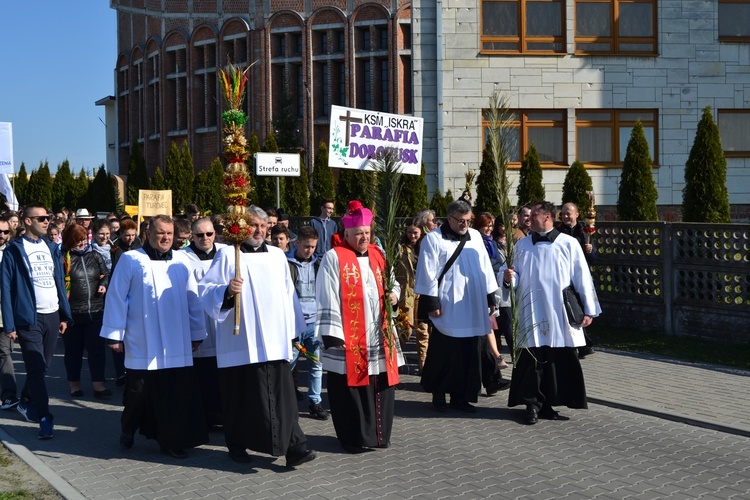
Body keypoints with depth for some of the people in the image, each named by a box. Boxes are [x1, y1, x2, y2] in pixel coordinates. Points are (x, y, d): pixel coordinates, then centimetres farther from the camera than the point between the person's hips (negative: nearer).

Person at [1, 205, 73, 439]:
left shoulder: (52, 248, 11)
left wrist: (65, 315, 10)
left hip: (53, 316, 5)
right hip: (29, 318, -5)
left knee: (43, 366, 13)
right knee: (36, 369, -7)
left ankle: (26, 402, 35)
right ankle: (45, 419, -3)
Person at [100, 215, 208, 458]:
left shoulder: (181, 261, 8)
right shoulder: (131, 260, -1)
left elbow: (192, 299, 11)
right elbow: (116, 298, -2)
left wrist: (197, 334, 11)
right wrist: (115, 334, -4)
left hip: (176, 344, 3)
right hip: (142, 344, -2)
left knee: (175, 394, 1)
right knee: (138, 392, 6)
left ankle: (171, 440, 13)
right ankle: (128, 431, 30)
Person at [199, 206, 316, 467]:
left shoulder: (277, 255, 13)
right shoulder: (227, 254, -1)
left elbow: (287, 294, 18)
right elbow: (205, 289, -6)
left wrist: (294, 330, 17)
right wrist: (226, 290, -27)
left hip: (275, 342, 3)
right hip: (241, 342, -3)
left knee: (282, 395, -2)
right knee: (241, 395, 4)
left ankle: (293, 446, -3)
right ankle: (237, 445, 20)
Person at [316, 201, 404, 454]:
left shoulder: (378, 254, 12)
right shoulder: (334, 258, -5)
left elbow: (392, 281, 25)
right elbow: (327, 300, -9)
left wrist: (394, 293, 1)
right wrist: (332, 335, -15)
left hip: (379, 337, 6)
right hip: (349, 339, -5)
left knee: (381, 386, 9)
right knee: (352, 387, -1)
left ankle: (379, 433, 22)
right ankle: (356, 438, 10)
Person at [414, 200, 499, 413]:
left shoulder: (475, 236, 12)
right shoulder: (434, 239, -4)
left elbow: (485, 267, 15)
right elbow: (428, 273, -7)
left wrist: (490, 297, 13)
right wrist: (431, 303, -11)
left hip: (472, 309, 5)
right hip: (447, 309, -5)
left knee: (468, 354, 6)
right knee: (444, 353, 1)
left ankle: (460, 396, 15)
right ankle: (438, 394, 15)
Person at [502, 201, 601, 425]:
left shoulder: (569, 244, 1)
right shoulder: (522, 245, 9)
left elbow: (581, 277, 2)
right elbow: (517, 277, 12)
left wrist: (588, 310, 0)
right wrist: (509, 278, -13)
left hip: (560, 316, -1)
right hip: (532, 314, 1)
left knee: (560, 362, 1)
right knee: (532, 361, 0)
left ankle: (548, 404, 11)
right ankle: (533, 405, 8)